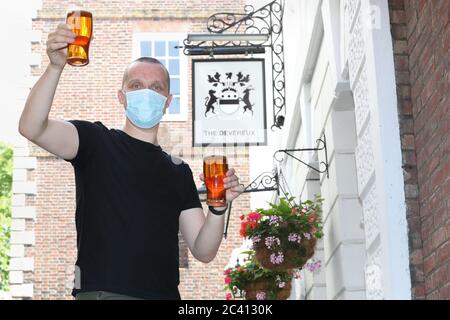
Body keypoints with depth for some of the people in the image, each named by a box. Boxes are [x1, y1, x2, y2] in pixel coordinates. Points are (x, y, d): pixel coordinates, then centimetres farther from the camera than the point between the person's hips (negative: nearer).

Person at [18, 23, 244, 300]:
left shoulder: (179, 172, 14)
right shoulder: (96, 141, 4)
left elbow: (203, 252, 8)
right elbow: (32, 128, -15)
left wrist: (218, 208, -10)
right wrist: (56, 66, -28)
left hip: (165, 293, 4)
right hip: (102, 292, -3)